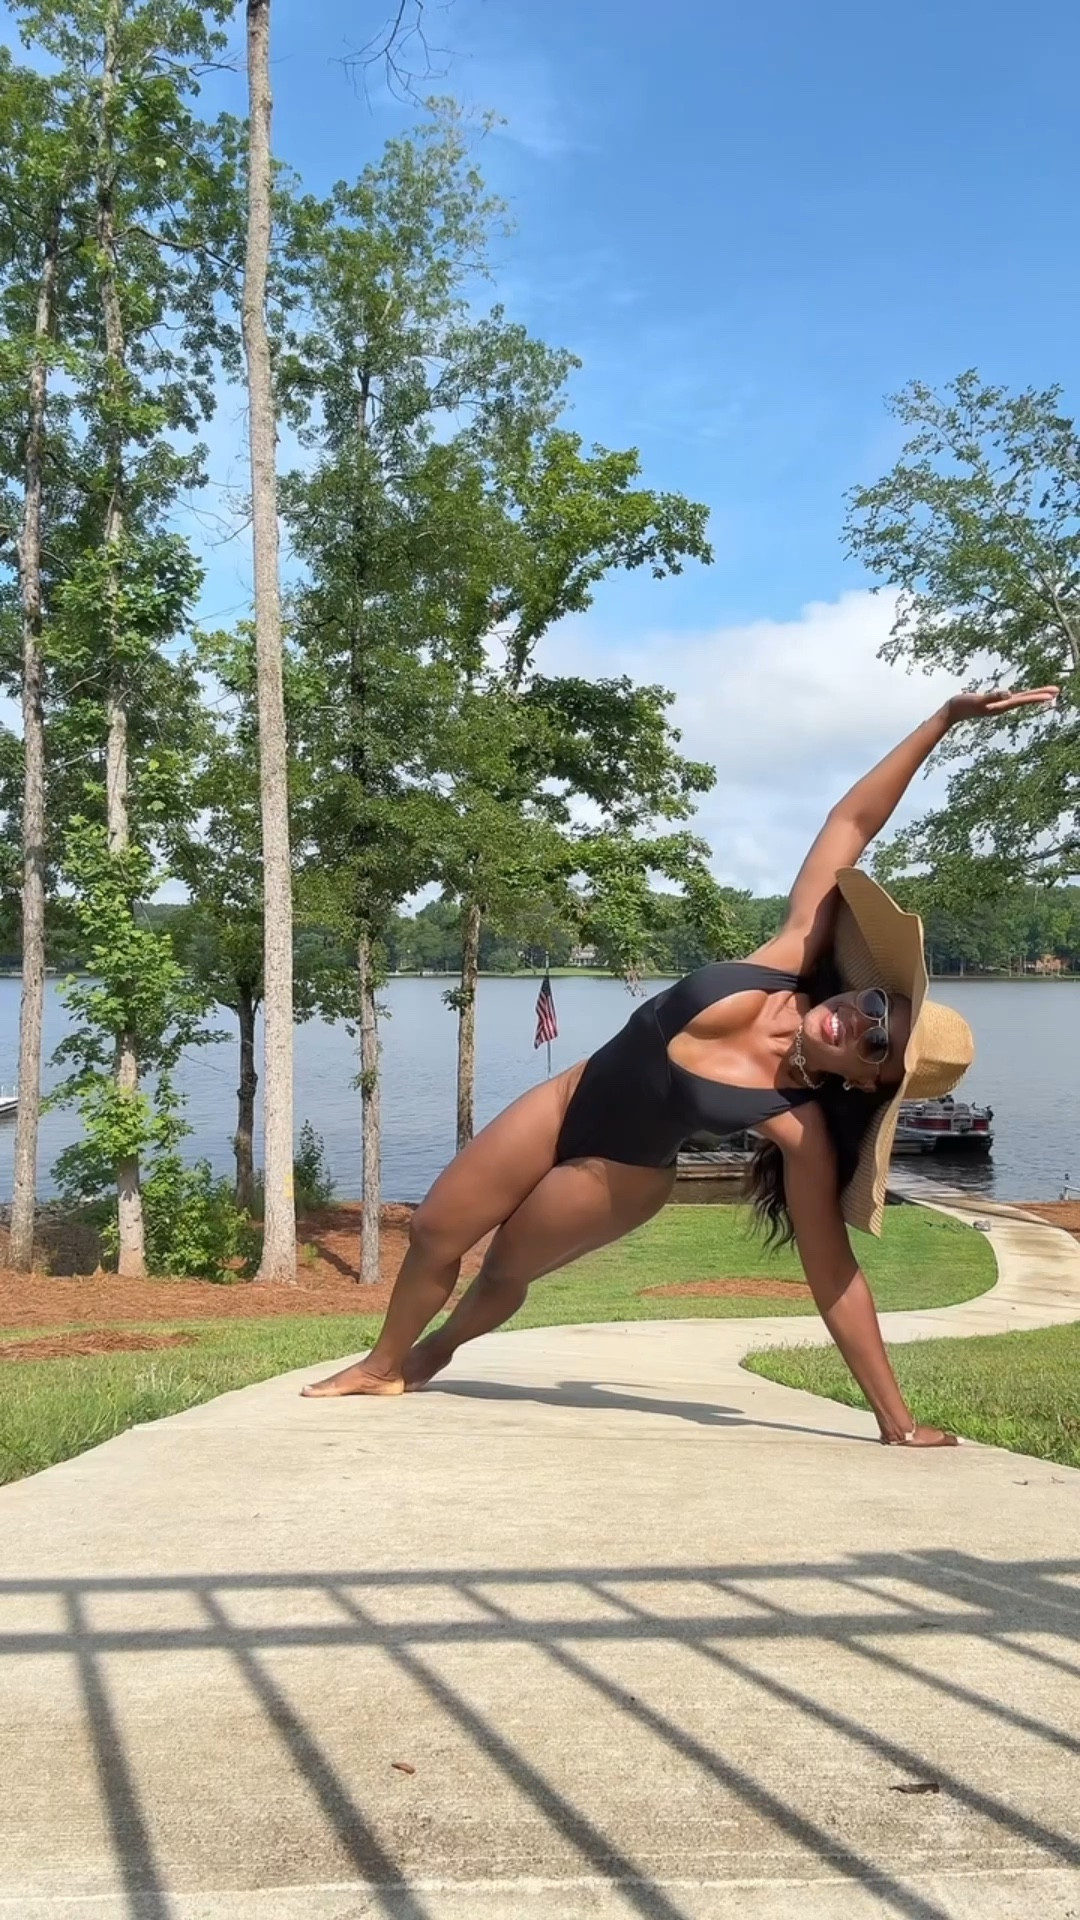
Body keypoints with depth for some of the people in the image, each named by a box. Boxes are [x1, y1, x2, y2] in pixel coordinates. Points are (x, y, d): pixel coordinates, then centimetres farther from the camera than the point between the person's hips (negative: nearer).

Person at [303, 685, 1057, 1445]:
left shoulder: (802, 1129, -30)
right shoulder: (791, 963, -25)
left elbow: (836, 1279, -26)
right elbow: (850, 826, -21)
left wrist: (897, 1418, -28)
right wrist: (946, 718, -26)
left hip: (618, 1176, -4)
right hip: (562, 1106, 4)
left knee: (502, 1278, 13)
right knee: (435, 1234, 14)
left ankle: (428, 1352, 50)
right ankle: (383, 1364, 43)